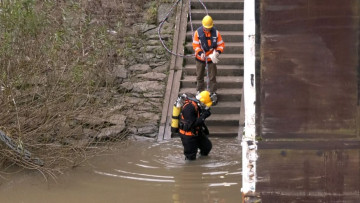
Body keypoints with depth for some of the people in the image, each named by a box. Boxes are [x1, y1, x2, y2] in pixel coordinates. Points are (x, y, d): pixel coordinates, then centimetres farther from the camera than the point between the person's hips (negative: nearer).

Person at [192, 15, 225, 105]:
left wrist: (217, 52, -24)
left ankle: (213, 93, 18)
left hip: (211, 57, -1)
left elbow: (221, 44, -5)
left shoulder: (216, 33, -11)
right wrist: (200, 53, -25)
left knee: (212, 76, 7)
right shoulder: (198, 32, -12)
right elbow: (195, 45, -8)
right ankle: (199, 91, 32)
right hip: (200, 57, 1)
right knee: (199, 75, 15)